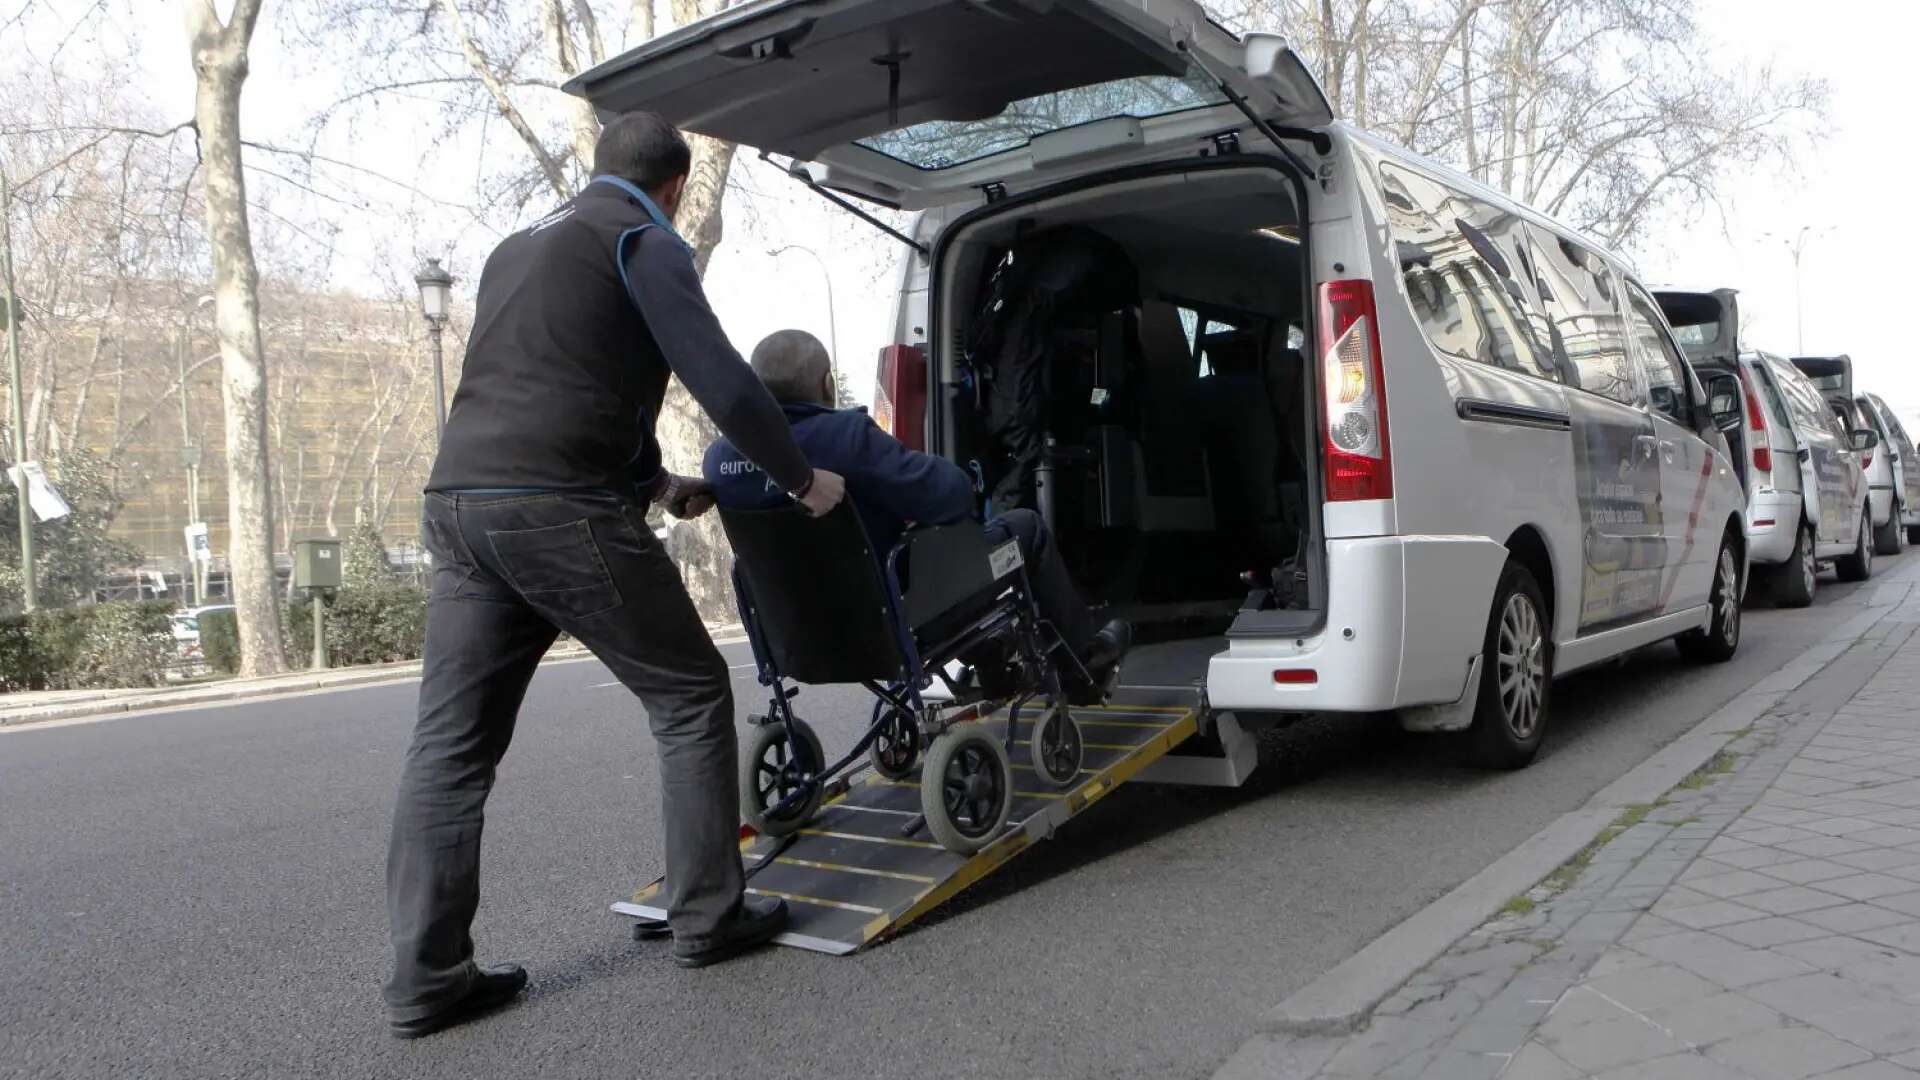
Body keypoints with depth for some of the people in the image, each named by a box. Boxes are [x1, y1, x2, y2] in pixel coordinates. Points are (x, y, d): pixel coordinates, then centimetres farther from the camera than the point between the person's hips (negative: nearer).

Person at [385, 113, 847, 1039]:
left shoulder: (519, 245, 29)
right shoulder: (643, 240, 3)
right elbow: (723, 381, -5)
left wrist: (657, 483, 43)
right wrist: (803, 479, 9)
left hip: (458, 503, 8)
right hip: (563, 510, -7)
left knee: (451, 745, 6)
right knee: (690, 698, 7)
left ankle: (427, 978, 7)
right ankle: (707, 919, 13)